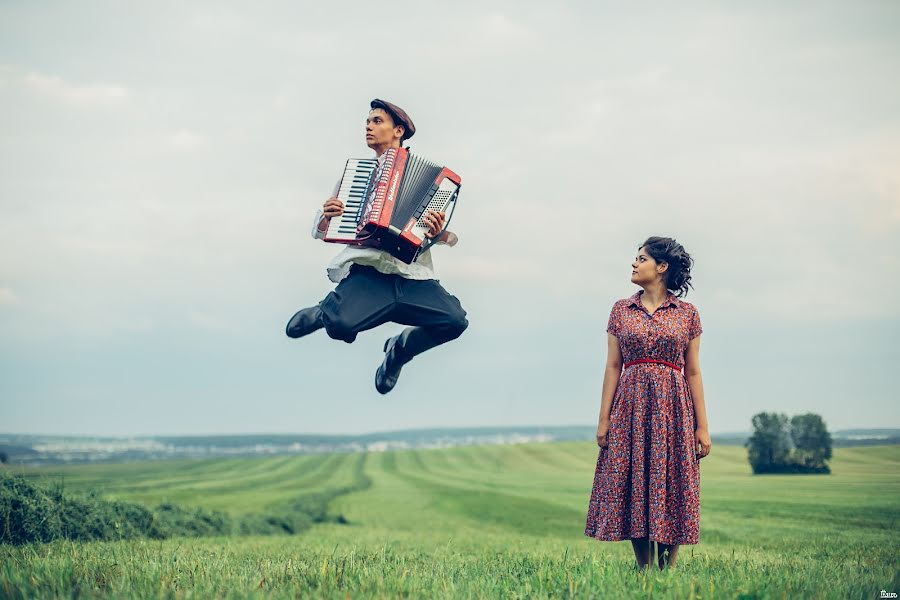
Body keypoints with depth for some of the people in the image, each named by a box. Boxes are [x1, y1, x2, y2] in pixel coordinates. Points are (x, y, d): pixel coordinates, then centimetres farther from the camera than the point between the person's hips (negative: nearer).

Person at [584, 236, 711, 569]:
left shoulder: (687, 313, 5)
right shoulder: (621, 310, 8)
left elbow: (693, 372, 4)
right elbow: (613, 367, 5)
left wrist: (702, 425, 0)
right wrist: (604, 418, -1)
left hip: (672, 407, -1)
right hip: (630, 407, 1)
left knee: (671, 490, -2)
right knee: (634, 489, 0)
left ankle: (667, 571, 4)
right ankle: (644, 572, 9)